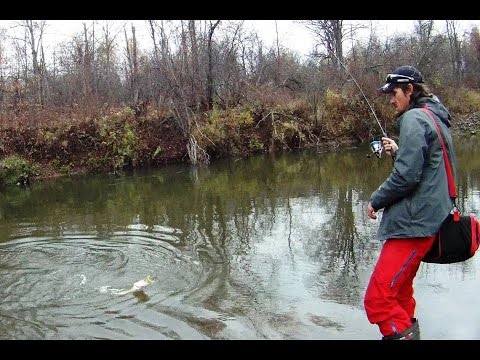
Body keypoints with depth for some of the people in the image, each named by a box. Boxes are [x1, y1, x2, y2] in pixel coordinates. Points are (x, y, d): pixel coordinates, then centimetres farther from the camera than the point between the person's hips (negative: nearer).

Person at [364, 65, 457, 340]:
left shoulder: (414, 119, -12)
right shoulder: (436, 118, 19)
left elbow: (406, 175, -20)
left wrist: (376, 201, -7)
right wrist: (397, 152, 10)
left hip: (414, 222, -11)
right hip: (427, 219, 11)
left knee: (378, 300, -12)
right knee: (399, 293, 21)